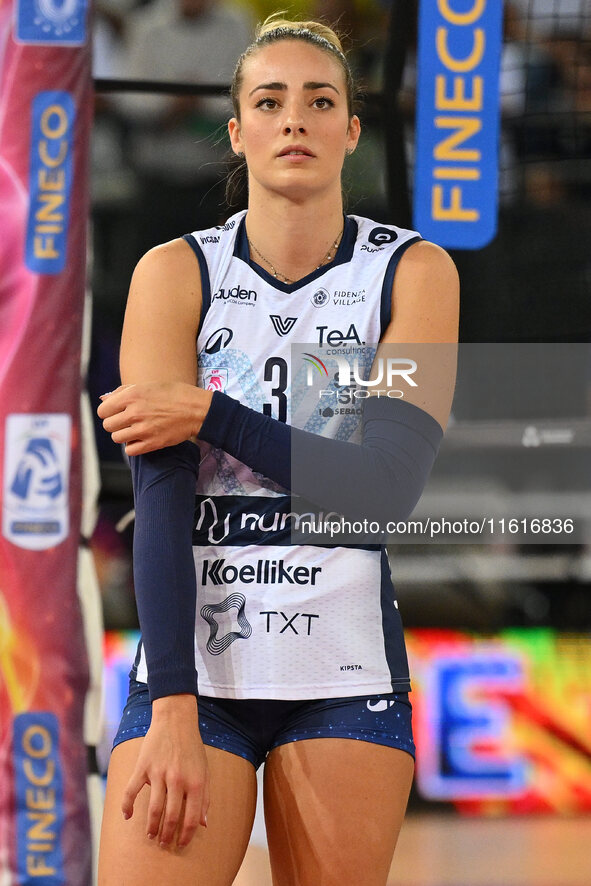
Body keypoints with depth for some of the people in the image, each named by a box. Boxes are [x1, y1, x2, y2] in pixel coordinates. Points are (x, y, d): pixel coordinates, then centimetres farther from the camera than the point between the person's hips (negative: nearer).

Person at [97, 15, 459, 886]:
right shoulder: (176, 274, 0)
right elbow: (160, 500, -9)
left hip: (348, 677, 1)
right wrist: (173, 711, -18)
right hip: (192, 661, -1)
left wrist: (209, 414, -13)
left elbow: (390, 485, -9)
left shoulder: (413, 273, 2)